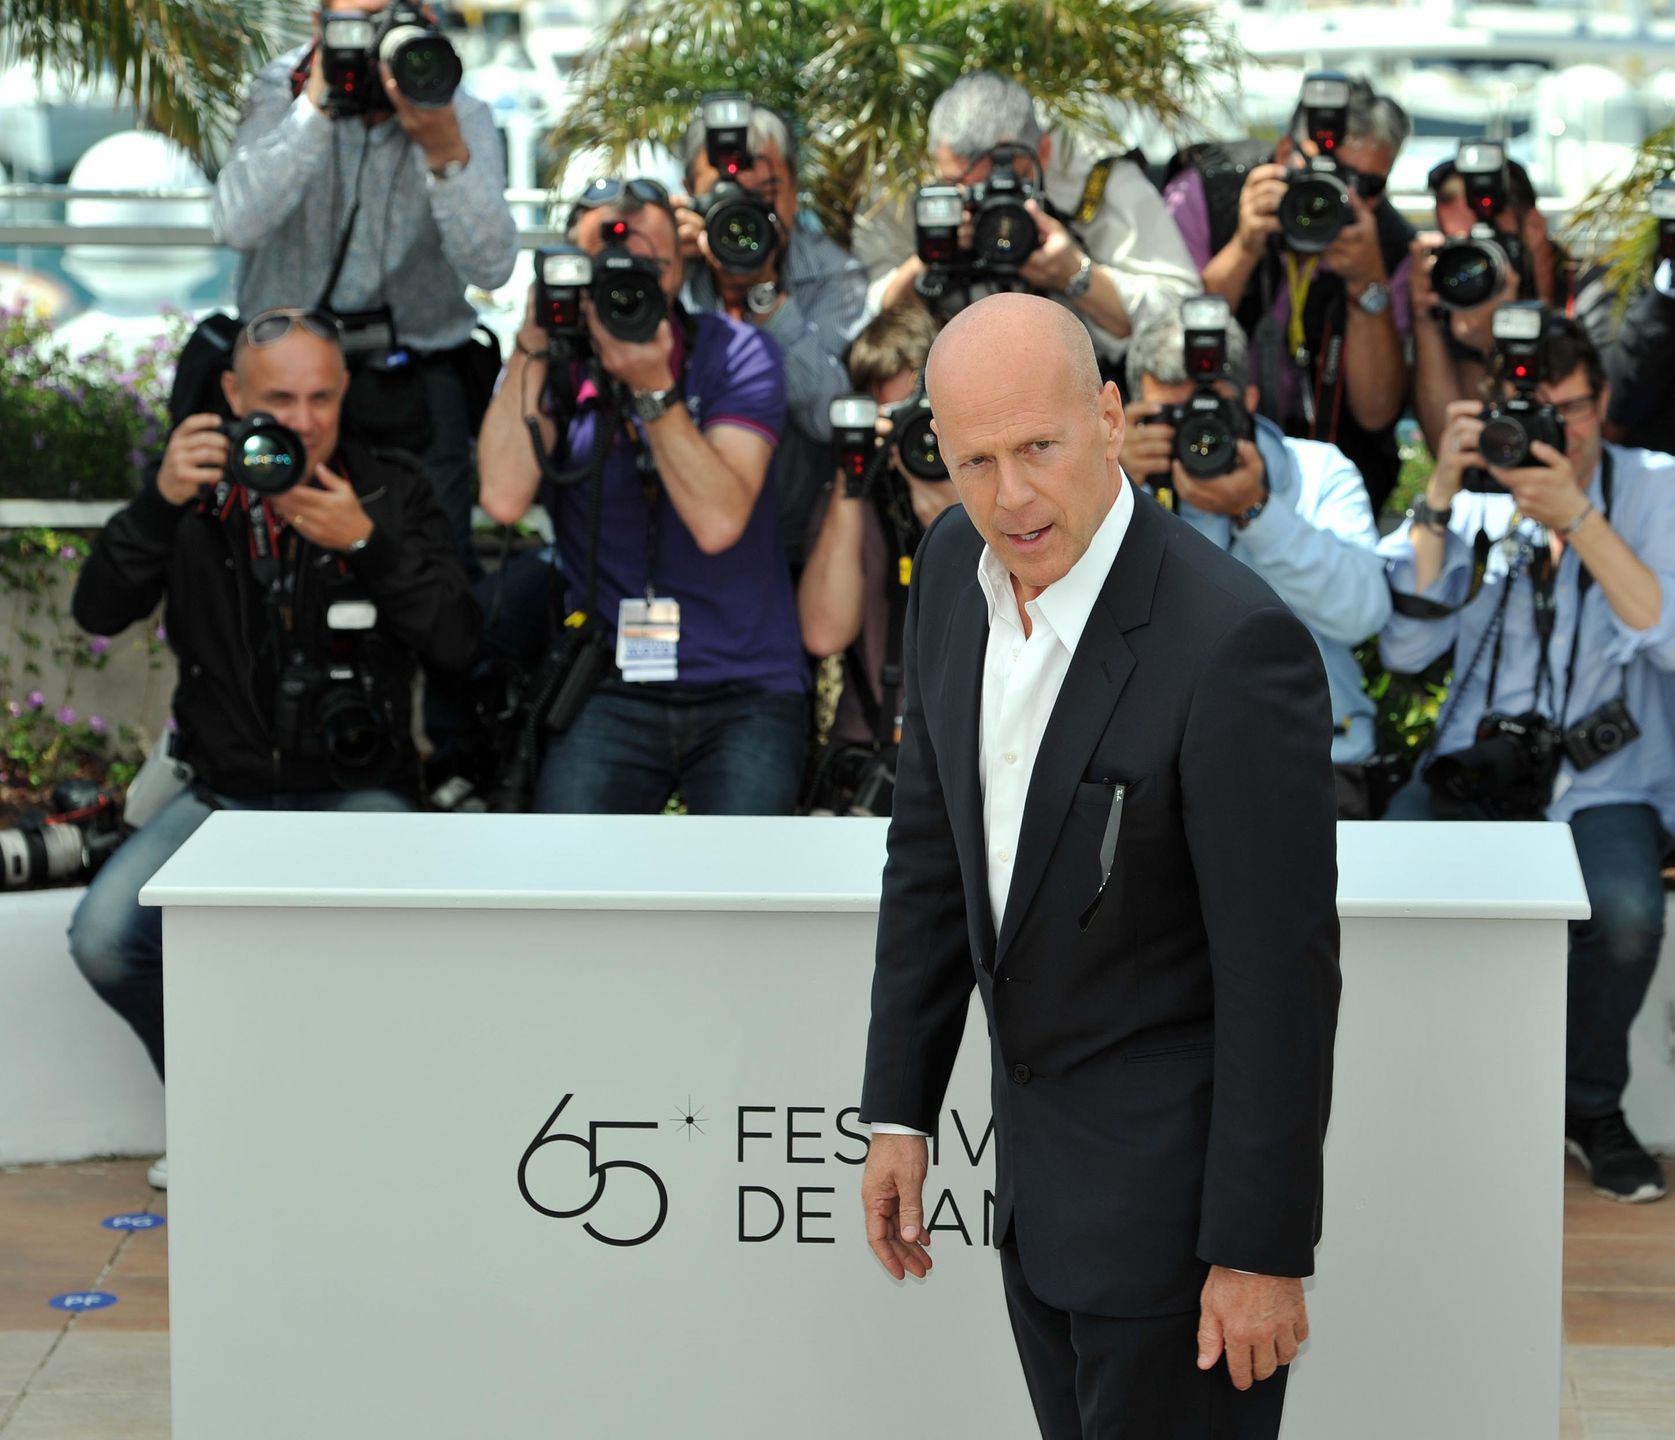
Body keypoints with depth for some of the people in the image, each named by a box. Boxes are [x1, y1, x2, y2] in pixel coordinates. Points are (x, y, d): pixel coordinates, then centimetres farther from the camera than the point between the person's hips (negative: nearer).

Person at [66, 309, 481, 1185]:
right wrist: (160, 503, -22)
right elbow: (99, 612, -8)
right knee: (106, 938, -21)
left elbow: (456, 642, -10)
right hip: (228, 791, 2)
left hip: (358, 792, -2)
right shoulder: (200, 493, 3)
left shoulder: (391, 492, 0)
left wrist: (367, 544, -23)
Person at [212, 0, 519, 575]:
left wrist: (445, 150, -31)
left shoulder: (463, 117, -4)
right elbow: (237, 226, -23)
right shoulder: (281, 90, -5)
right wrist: (317, 104, -27)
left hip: (417, 375, 0)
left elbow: (491, 267, -18)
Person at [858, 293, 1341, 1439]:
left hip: (1185, 1168, -8)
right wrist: (898, 1114, 8)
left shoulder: (1235, 644, -28)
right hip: (1039, 1146, 8)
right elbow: (933, 847, 6)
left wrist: (1264, 1254, -19)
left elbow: (1281, 967, -23)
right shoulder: (959, 566, -4)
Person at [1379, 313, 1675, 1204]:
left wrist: (1576, 517, -22)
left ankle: (1589, 1105, -3)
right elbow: (1405, 648, -7)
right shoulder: (1473, 500, 5)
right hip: (1474, 768, 2)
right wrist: (1439, 498, -14)